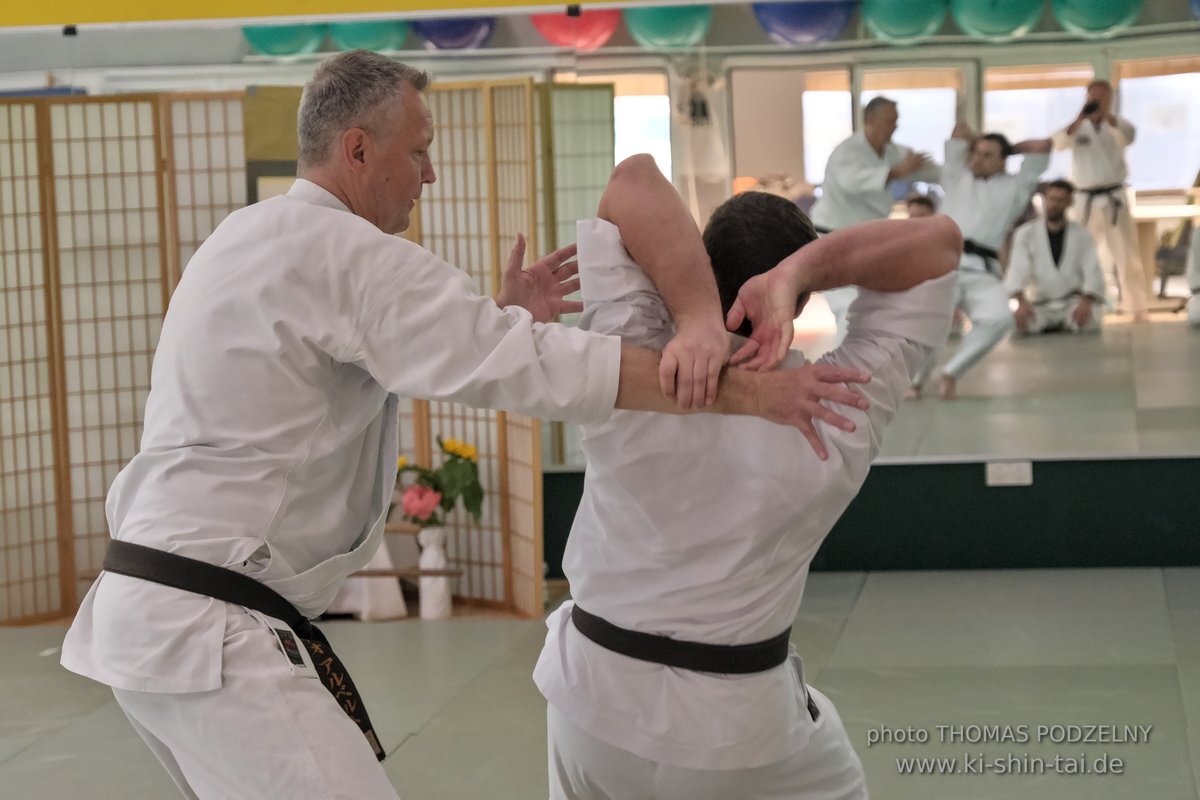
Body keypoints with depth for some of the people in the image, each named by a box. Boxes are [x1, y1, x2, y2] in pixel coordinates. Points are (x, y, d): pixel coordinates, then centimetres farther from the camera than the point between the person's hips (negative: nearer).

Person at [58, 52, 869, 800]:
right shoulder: (344, 252, -16)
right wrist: (742, 390, -22)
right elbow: (529, 365, -23)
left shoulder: (251, 239, 16)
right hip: (210, 637, -11)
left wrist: (498, 317, 12)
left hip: (153, 610, 11)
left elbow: (382, 359, 24)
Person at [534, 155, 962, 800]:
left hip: (594, 697, 1)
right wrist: (795, 272, -26)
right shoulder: (841, 414, -16)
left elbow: (631, 189, -19)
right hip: (733, 724, 0)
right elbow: (939, 241, -11)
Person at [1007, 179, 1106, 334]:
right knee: (1018, 321, -31)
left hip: (1074, 303, 0)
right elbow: (1017, 271, -12)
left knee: (1086, 322, -33)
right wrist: (1022, 302, -32)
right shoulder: (1025, 234, -1)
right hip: (1041, 307, 0)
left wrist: (1086, 303, -27)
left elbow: (1093, 273, -6)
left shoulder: (1081, 235, 2)